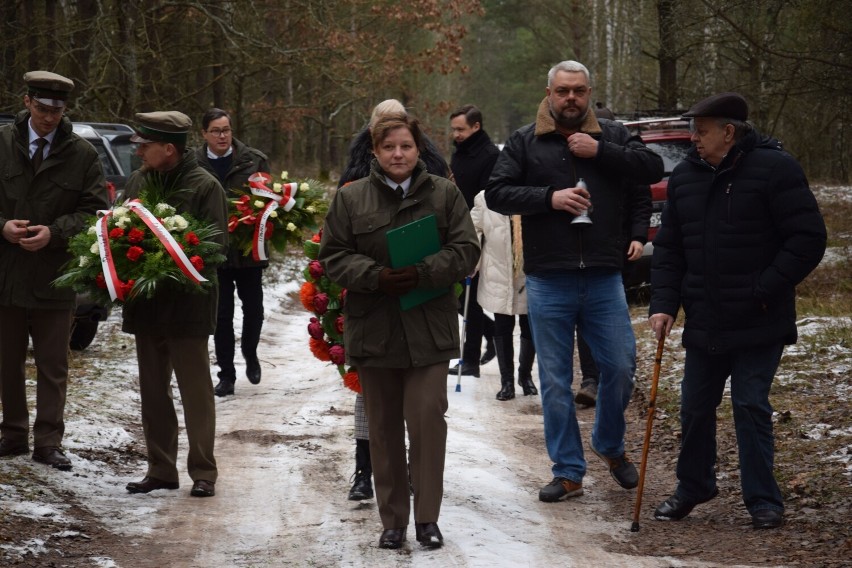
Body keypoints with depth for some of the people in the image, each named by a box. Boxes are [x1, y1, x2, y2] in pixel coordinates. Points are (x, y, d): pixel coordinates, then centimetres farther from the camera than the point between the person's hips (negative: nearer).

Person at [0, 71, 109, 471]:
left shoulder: (82, 154, -1)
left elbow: (95, 211, -1)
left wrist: (54, 232, -16)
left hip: (55, 277, -1)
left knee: (53, 365, 4)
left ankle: (48, 442, 11)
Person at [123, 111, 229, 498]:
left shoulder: (204, 187, -11)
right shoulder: (138, 181, 8)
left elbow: (216, 245, -14)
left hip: (188, 304, -6)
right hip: (145, 304, 6)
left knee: (195, 390, 0)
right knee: (152, 391, 12)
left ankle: (203, 472, 7)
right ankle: (160, 470, 21)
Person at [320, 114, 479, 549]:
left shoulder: (445, 194, 3)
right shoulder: (350, 198, 4)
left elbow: (465, 250, -2)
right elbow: (334, 255, 0)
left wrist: (423, 274, -17)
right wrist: (375, 277, -16)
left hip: (428, 329, -1)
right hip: (373, 328, 1)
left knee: (427, 419, -7)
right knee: (384, 428, 7)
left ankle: (427, 517, 4)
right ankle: (393, 520, 15)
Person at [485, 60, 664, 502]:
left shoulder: (611, 135, 9)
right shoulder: (525, 142, 5)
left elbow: (652, 168, -3)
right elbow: (496, 193, -2)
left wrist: (600, 152, -12)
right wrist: (549, 197, -14)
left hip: (603, 279, 1)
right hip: (548, 282, -1)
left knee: (621, 366, 2)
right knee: (555, 381, 4)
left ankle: (609, 444, 28)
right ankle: (568, 472, 13)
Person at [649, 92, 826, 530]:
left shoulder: (773, 168, -12)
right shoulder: (685, 176, 7)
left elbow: (808, 238, -13)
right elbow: (669, 247, 11)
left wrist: (765, 292, -16)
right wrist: (663, 304, 0)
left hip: (758, 325, -6)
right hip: (704, 324, 6)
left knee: (751, 406, -4)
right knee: (695, 407, 11)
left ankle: (762, 500, 8)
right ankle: (693, 488, 29)